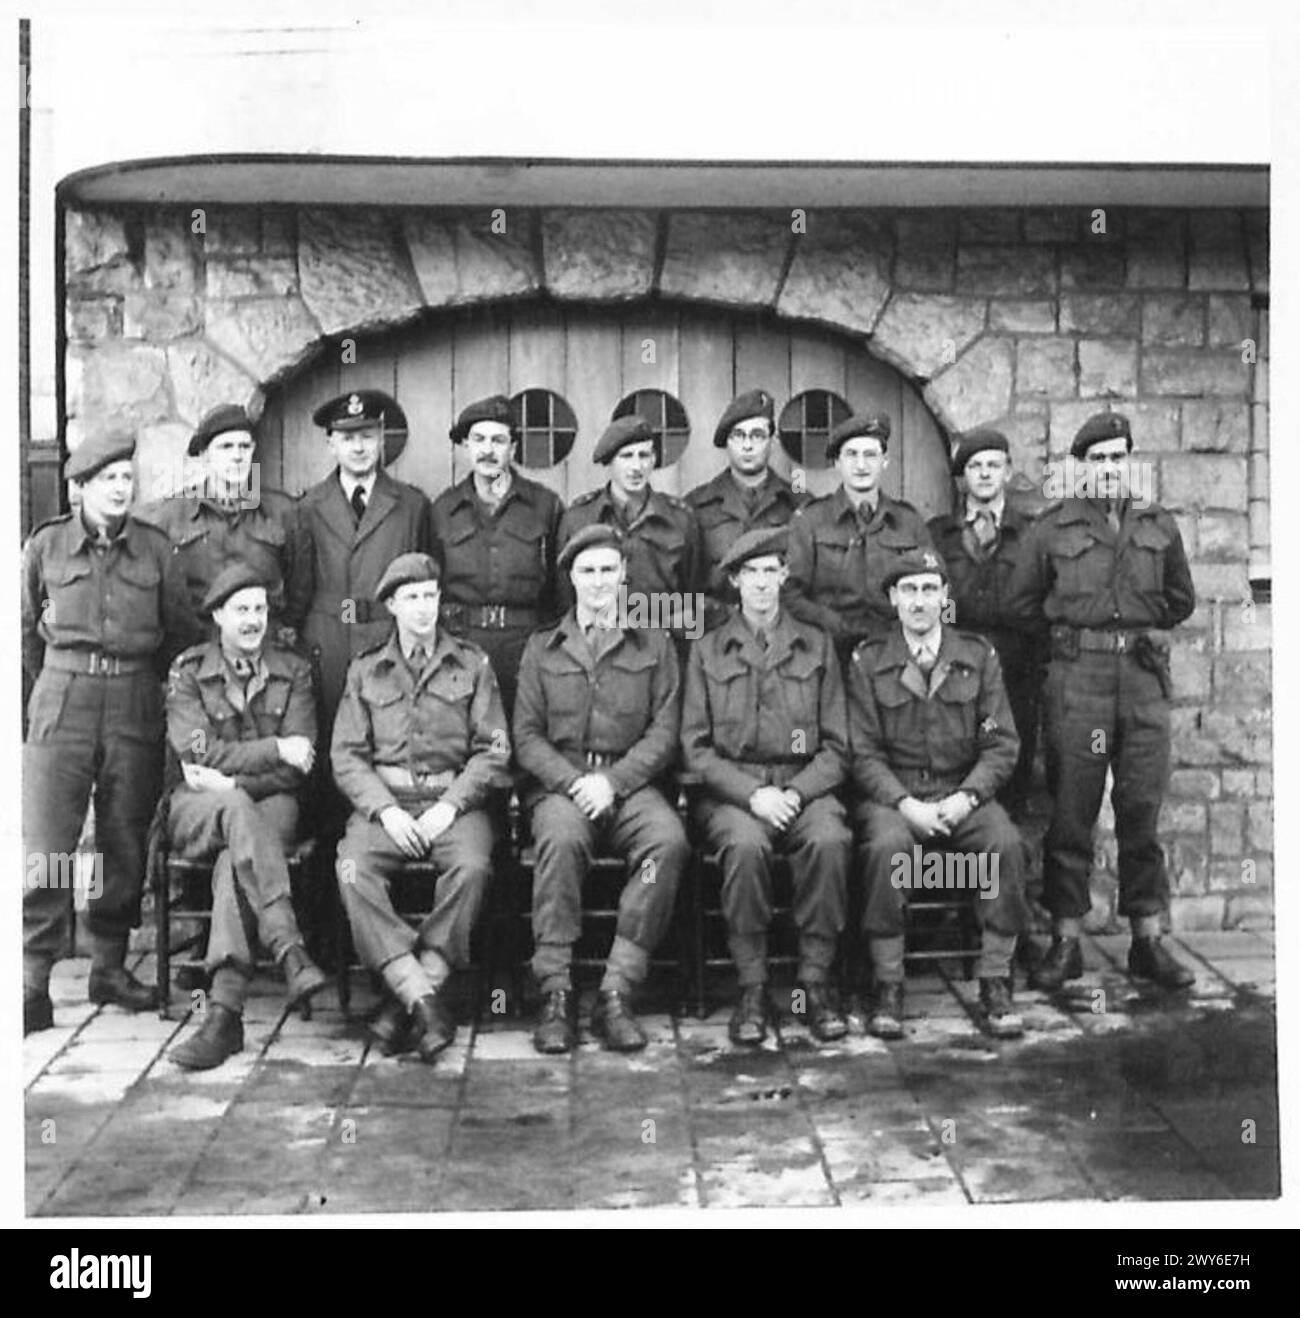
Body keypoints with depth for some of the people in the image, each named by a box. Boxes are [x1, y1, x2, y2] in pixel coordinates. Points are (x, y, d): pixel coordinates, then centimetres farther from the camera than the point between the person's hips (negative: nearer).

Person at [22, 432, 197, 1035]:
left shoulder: (155, 548, 5)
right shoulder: (45, 546, 4)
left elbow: (183, 631, 11)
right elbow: (24, 630, 12)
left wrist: (150, 685, 11)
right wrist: (57, 688, 12)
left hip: (135, 706, 2)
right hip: (62, 698, -1)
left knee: (125, 844, 6)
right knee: (46, 843, -7)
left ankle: (110, 967, 20)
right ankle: (33, 980, -2)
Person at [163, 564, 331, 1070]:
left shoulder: (293, 671, 10)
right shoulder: (188, 671, 8)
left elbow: (300, 766, 0)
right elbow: (198, 752, -7)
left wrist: (232, 781, -13)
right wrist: (274, 749, -12)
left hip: (271, 805, 1)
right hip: (199, 807, 0)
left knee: (236, 861, -33)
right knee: (238, 811, -37)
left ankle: (224, 1013, -41)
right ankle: (291, 954, -48)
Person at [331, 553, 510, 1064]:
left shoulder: (472, 664, 12)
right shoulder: (365, 670, 15)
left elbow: (494, 751, 4)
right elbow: (347, 755, 8)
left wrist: (450, 805, -11)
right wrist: (385, 810, -10)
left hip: (455, 799, -1)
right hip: (384, 801, 1)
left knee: (471, 866, -33)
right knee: (353, 868, -30)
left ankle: (411, 998, -25)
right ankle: (425, 1001, -32)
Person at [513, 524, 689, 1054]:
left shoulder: (655, 645, 15)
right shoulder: (542, 647, 16)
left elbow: (665, 732, 5)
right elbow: (527, 736, 9)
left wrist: (612, 781, -11)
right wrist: (573, 781, -10)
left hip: (631, 782, 0)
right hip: (558, 782, 0)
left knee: (669, 840, -32)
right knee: (561, 838, -35)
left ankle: (616, 993, -28)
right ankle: (556, 994, -28)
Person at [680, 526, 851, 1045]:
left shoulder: (816, 646, 12)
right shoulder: (707, 651, 10)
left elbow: (836, 748, 8)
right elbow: (695, 749, 4)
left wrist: (795, 793, -11)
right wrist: (753, 794, -12)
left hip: (805, 785, 1)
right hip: (731, 790, -1)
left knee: (830, 839, -32)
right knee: (746, 844, -33)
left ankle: (814, 982, -19)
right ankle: (751, 989, -20)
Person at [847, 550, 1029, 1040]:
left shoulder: (979, 656, 7)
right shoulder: (867, 661, 2)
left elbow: (1001, 745, 3)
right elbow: (862, 752, -2)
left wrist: (965, 798, -13)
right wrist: (905, 804, -17)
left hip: (963, 793, 2)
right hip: (890, 795, -2)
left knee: (1006, 842, -28)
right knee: (888, 845, -34)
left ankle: (995, 983, -15)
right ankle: (888, 986, -20)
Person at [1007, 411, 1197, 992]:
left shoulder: (1160, 526, 13)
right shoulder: (1052, 528, 6)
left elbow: (1181, 599, 21)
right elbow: (1021, 605, 8)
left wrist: (1140, 626, 11)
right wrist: (1077, 627, 7)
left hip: (1144, 676, 2)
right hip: (1076, 677, -2)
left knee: (1142, 811, 5)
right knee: (1070, 812, -1)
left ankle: (1148, 939, 13)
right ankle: (1066, 940, 7)